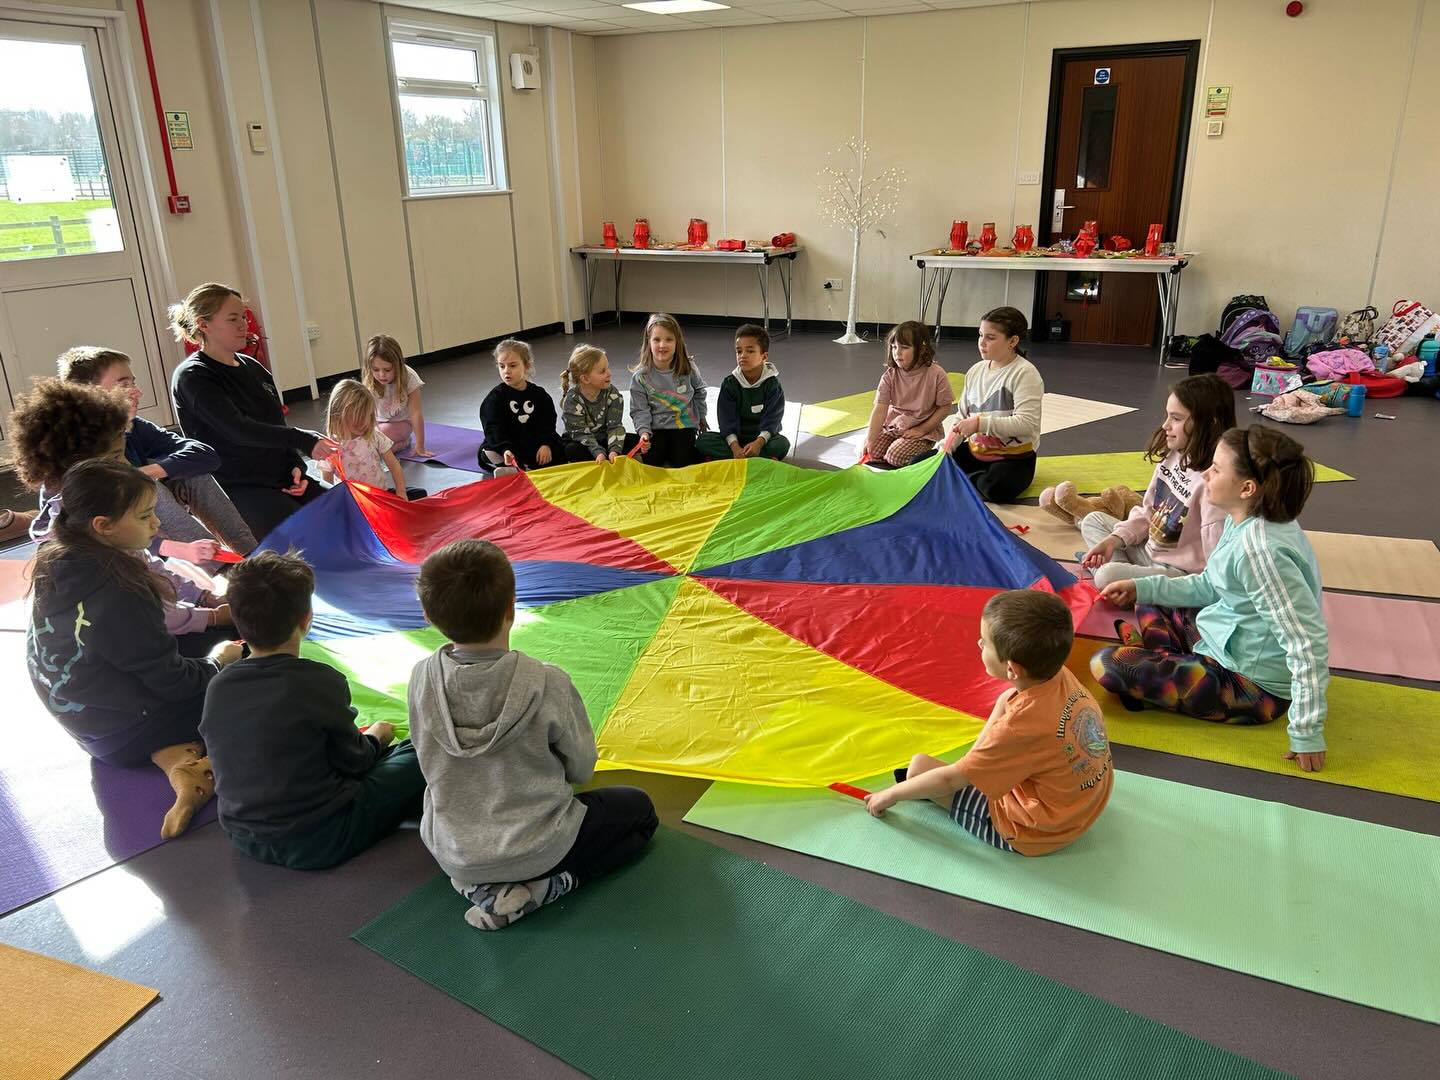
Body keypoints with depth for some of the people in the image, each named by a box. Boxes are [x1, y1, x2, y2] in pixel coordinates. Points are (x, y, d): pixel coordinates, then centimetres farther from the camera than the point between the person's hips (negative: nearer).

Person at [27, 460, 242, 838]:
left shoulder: (56, 565, -6)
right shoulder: (117, 595, -30)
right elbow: (174, 682, -21)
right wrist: (218, 660, -2)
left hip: (83, 719, 8)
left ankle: (176, 757, -4)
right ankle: (205, 769, -14)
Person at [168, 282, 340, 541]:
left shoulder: (251, 367, 13)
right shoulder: (192, 378, -10)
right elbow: (238, 430, -24)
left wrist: (297, 466, -2)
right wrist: (305, 441, -35)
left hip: (281, 478, 7)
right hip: (237, 488, -7)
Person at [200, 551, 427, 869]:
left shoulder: (217, 688, -4)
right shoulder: (318, 681, -21)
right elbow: (353, 761, -8)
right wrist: (375, 737, 15)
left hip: (244, 839, 6)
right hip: (319, 843, -6)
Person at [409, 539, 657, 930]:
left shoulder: (422, 678, -13)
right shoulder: (546, 684, -24)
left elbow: (431, 761, 2)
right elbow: (580, 768, -10)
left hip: (451, 853, 5)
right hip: (535, 848, -4)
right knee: (639, 808, 18)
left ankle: (481, 885, 9)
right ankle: (539, 888, -1)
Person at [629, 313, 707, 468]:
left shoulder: (688, 368, -8)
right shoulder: (640, 376, -12)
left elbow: (699, 391, 12)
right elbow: (639, 410, -9)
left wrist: (701, 417, 21)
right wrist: (644, 432, -26)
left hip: (684, 424, 0)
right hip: (656, 427, 0)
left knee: (682, 463, -15)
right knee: (651, 460, -16)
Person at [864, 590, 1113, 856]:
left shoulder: (1020, 727, -34)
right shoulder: (1063, 677, -15)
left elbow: (949, 779, -22)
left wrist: (891, 794, -8)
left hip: (1036, 833, -7)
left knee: (920, 764, -4)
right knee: (1004, 699, 17)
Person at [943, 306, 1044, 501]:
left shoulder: (1025, 373, -15)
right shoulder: (976, 370, 6)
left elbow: (1026, 424, -24)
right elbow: (962, 417, 11)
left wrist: (981, 423, -27)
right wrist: (947, 445, -5)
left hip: (1014, 456, -6)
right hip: (976, 449, 6)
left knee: (997, 488, -38)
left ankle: (966, 479, -7)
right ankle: (976, 478, 1)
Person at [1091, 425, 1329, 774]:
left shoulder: (1258, 549, -32)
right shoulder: (1245, 521, -2)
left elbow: (1308, 642, -31)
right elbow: (1210, 586, 12)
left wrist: (1307, 732, -26)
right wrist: (1142, 587, 6)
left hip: (1252, 686, -10)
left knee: (1106, 665, -17)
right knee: (1148, 606, 25)